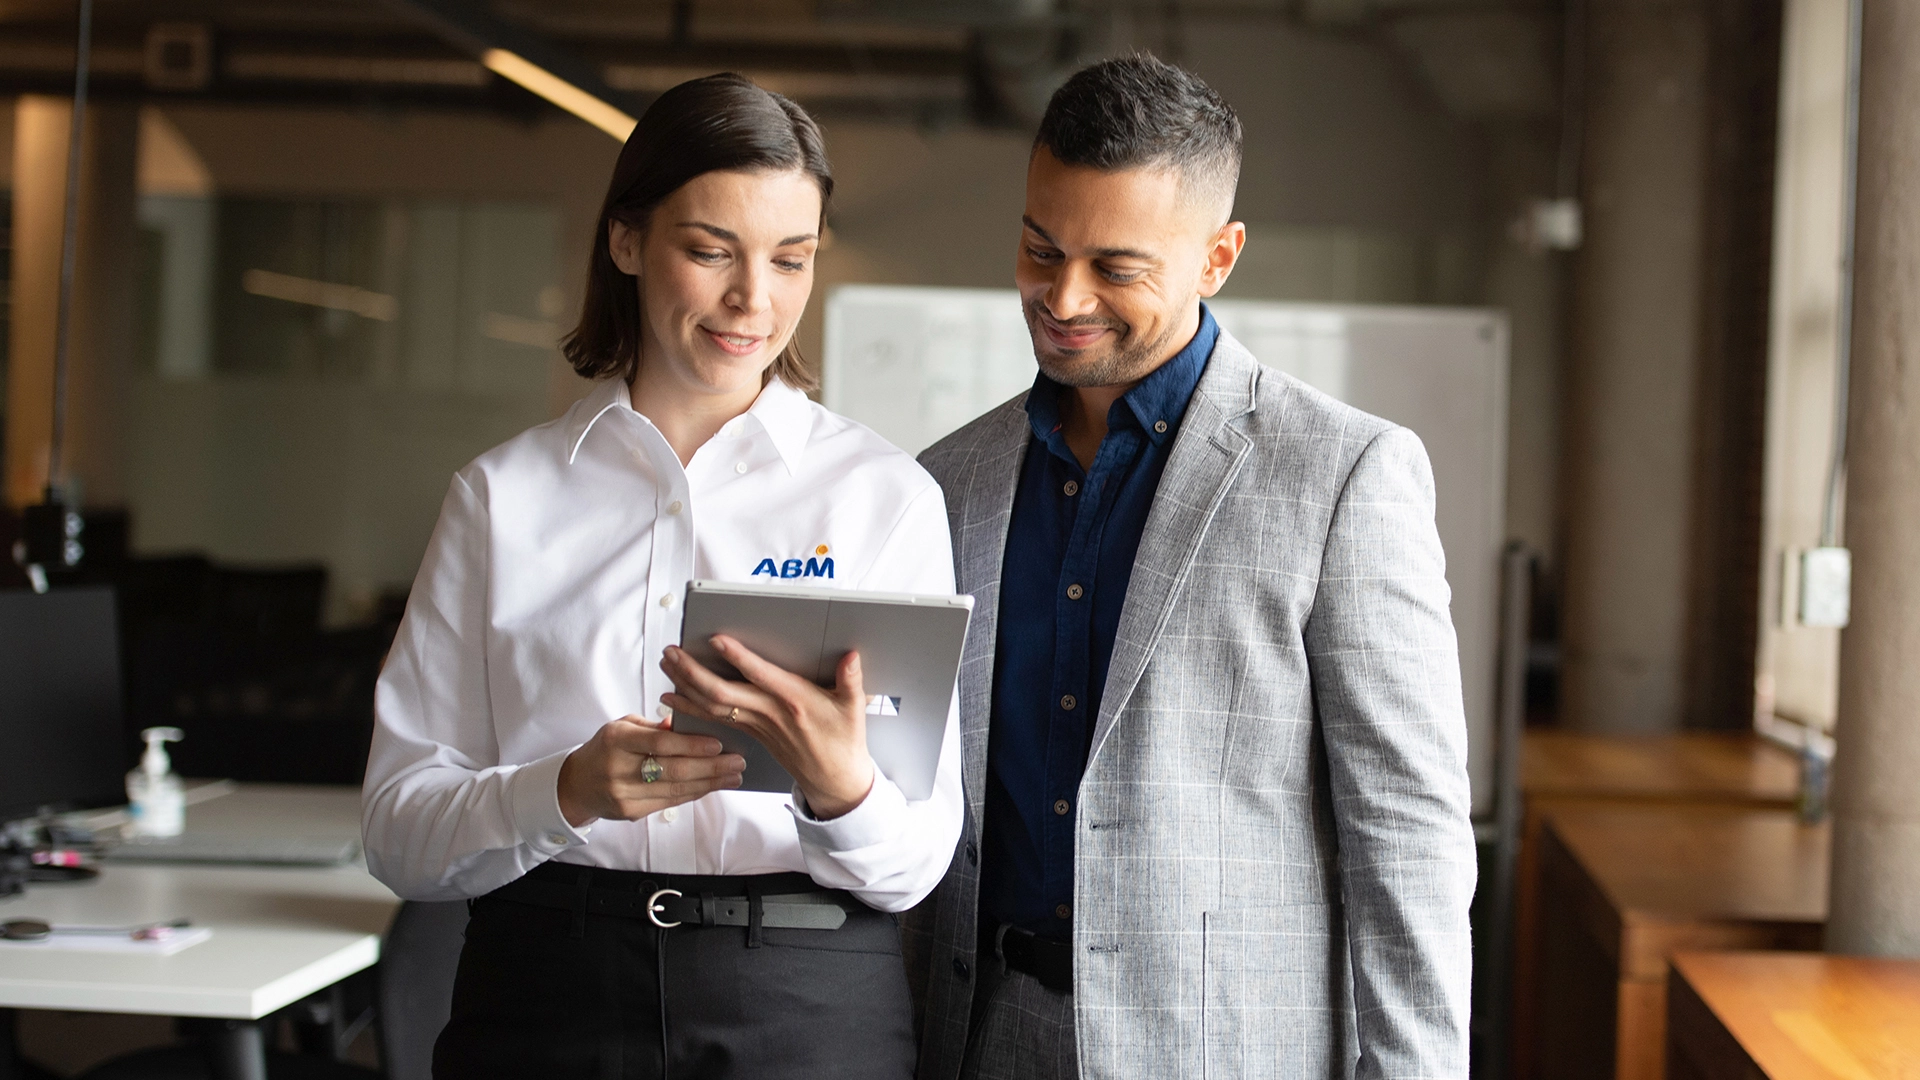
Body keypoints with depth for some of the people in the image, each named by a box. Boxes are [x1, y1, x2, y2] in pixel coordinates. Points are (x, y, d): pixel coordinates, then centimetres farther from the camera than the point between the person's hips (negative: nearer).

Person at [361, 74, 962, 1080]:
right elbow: (398, 833, -1)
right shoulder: (504, 494, 3)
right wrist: (569, 793, -19)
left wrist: (839, 788, -24)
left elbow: (915, 866, -3)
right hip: (547, 993, 1)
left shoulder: (889, 495, 0)